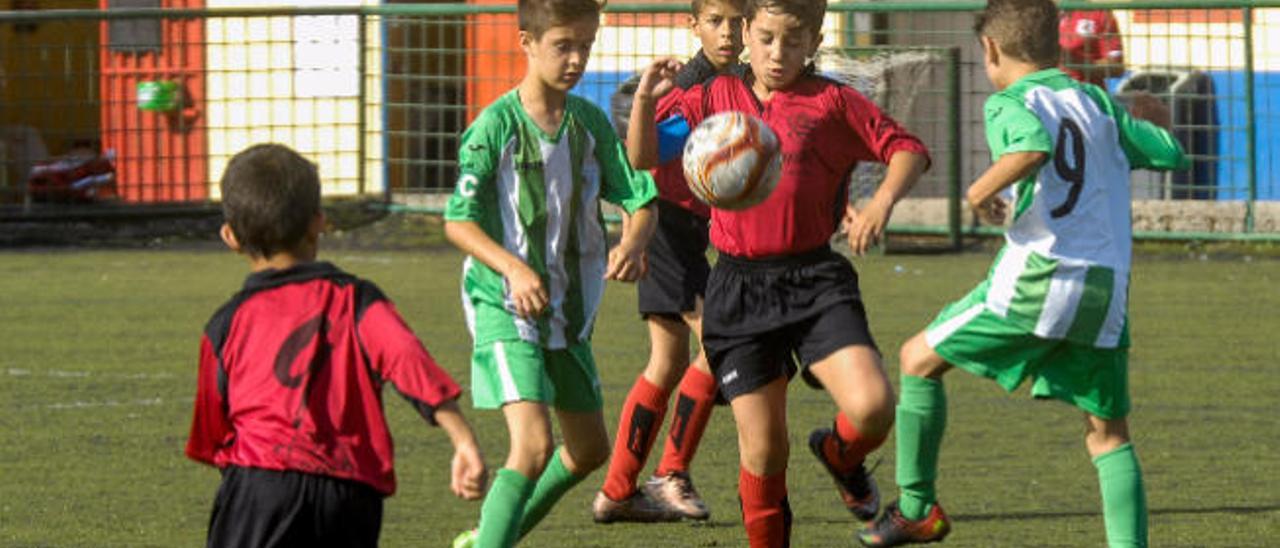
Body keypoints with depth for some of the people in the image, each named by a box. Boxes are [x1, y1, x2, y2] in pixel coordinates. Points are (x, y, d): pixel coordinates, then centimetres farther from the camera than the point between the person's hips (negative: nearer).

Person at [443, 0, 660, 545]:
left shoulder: (591, 123, 3)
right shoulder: (496, 125, -13)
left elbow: (640, 198, 2)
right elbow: (458, 221, -14)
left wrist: (633, 243, -21)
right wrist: (514, 269, -29)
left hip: (570, 309, 7)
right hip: (505, 308, -7)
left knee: (589, 448, 18)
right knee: (533, 444, -23)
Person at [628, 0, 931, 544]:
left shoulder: (832, 102, 2)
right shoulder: (715, 98, 9)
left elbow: (907, 149, 2)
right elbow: (644, 156, 6)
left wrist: (883, 201, -16)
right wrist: (646, 100, -12)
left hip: (815, 280, -1)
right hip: (739, 287, 1)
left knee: (873, 407, -19)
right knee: (763, 448, 1)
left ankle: (840, 453, 17)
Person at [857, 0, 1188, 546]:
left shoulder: (1008, 104, 0)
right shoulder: (1097, 103, 15)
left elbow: (1035, 146, -23)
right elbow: (1171, 153, 18)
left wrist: (982, 189, -10)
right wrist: (1131, 124, 34)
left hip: (1037, 276, -5)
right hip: (1107, 288, 5)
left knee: (919, 358, 14)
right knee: (1108, 433, 11)